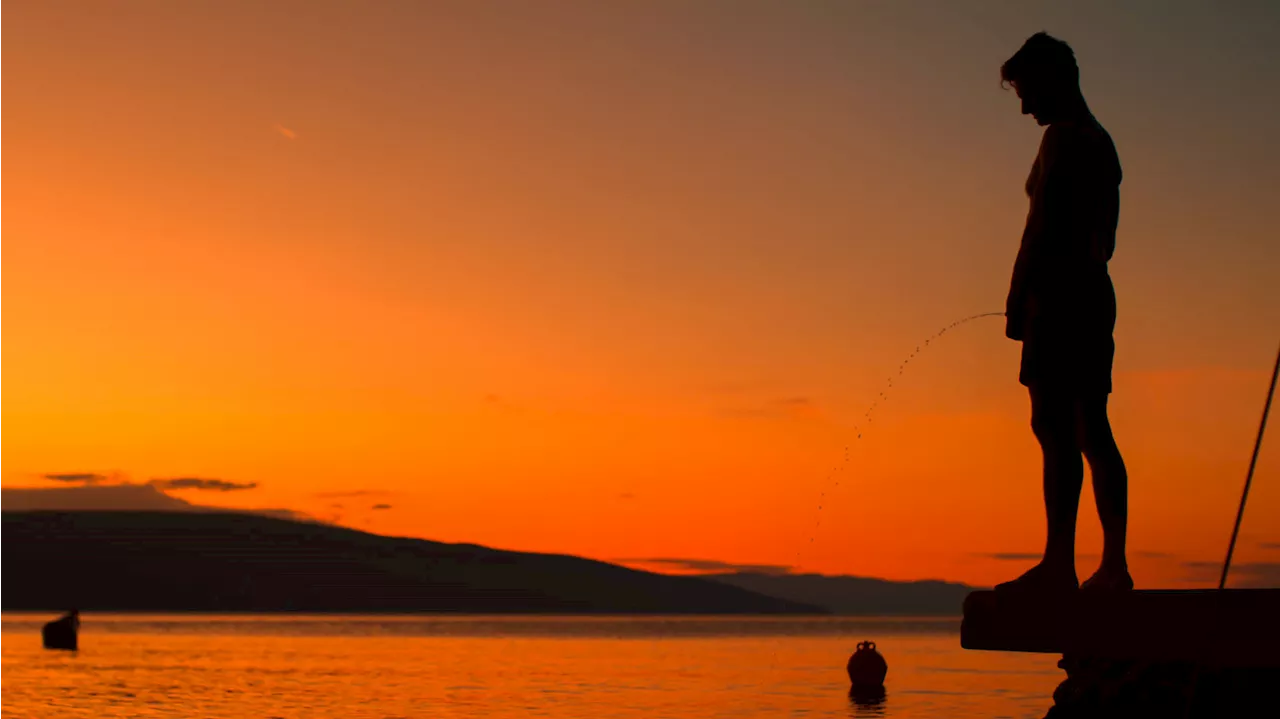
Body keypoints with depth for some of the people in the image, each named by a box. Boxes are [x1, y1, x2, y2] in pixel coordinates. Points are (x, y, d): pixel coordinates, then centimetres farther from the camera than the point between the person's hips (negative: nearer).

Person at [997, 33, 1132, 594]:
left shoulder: (1063, 137, -7)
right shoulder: (1101, 142, 22)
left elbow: (1042, 222, -17)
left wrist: (1018, 297, -17)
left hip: (1061, 292, -10)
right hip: (1096, 293, 10)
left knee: (1055, 426, -14)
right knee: (1092, 432, 8)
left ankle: (1058, 565, -19)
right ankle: (1114, 565, 6)